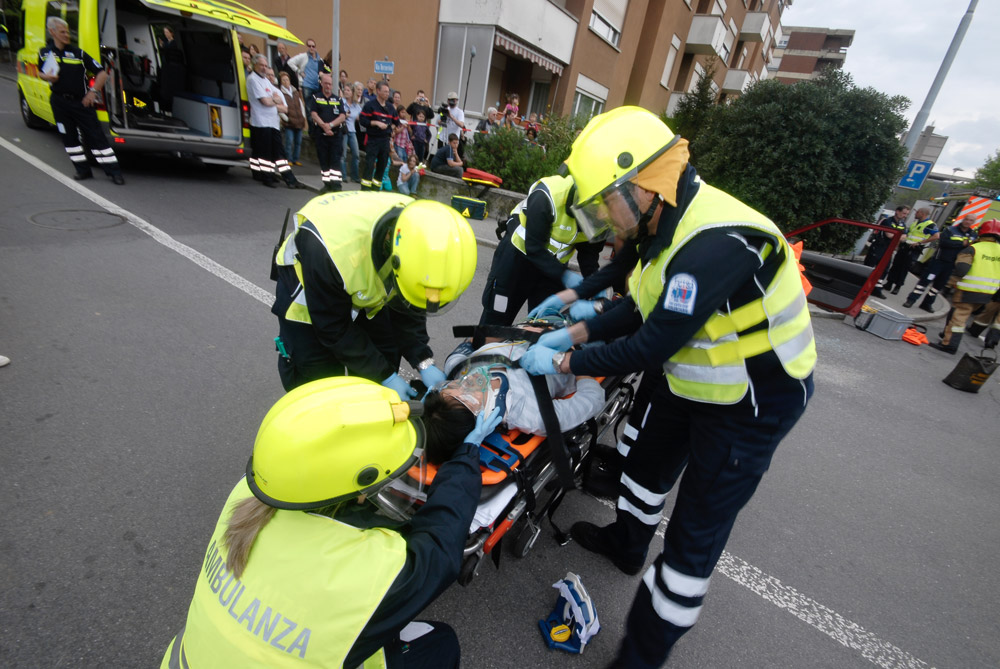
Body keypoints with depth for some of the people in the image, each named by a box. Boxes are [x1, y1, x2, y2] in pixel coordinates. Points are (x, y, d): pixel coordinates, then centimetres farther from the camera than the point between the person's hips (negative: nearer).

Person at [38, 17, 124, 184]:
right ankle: (83, 170, 15)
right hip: (59, 102, 4)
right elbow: (40, 72, 19)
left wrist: (93, 91, -11)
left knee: (96, 136, -8)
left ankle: (114, 171, -8)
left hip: (81, 101, -4)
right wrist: (46, 76, -5)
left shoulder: (78, 53, -2)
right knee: (69, 137, 6)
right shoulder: (44, 53, 8)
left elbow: (102, 73, -3)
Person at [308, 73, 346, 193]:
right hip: (320, 134, 1)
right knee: (323, 160, 4)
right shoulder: (315, 98, 10)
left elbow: (342, 116, -1)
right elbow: (314, 115, -2)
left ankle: (336, 185, -10)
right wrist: (324, 126, -17)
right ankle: (327, 184, 13)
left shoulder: (338, 100, 12)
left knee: (335, 161, -7)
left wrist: (331, 125, -15)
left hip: (336, 135, 0)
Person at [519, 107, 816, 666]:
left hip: (750, 403, -9)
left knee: (696, 535, 4)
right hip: (683, 377, 9)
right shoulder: (665, 222, -5)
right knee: (645, 461, 26)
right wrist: (577, 330, -5)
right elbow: (643, 307, 3)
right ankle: (626, 542, 55)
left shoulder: (716, 243, -35)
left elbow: (650, 347, -32)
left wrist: (565, 362, -21)